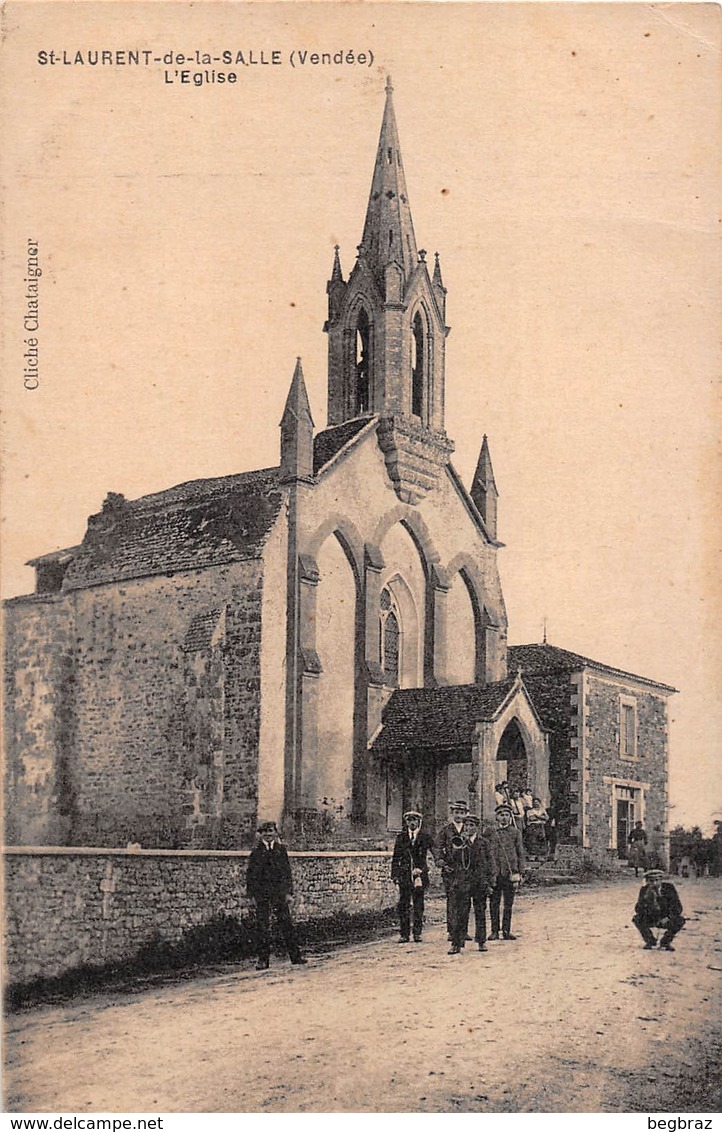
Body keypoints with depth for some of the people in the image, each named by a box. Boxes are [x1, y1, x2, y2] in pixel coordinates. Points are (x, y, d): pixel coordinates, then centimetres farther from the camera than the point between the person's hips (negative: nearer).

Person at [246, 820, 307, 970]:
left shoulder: (281, 849, 8)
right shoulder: (256, 851, 4)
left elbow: (287, 871, 9)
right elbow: (251, 874, 5)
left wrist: (288, 891, 3)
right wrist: (252, 894, -2)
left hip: (279, 892, 1)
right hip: (262, 893, -1)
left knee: (286, 924, 2)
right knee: (263, 926, 0)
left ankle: (295, 955, 9)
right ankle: (263, 959, 5)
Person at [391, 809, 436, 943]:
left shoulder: (425, 836, 6)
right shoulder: (401, 837, 10)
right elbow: (396, 857, 11)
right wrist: (395, 874, 5)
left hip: (419, 874, -1)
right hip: (405, 875, 1)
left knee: (419, 905, 1)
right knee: (403, 905, -1)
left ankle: (417, 933, 9)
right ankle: (404, 934, 5)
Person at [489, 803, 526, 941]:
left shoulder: (515, 832, 6)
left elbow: (521, 854, 7)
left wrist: (519, 873, 0)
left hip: (510, 873, 0)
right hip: (494, 873, 0)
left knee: (508, 904, 4)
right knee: (494, 903, 2)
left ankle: (506, 931, 10)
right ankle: (494, 931, 8)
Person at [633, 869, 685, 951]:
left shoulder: (669, 887, -16)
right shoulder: (645, 889, -14)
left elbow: (678, 908, -14)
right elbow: (638, 910, -20)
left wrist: (668, 918, -28)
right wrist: (646, 897, -36)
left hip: (665, 920, 0)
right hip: (651, 920, 0)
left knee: (680, 921, -28)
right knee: (636, 919, -27)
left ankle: (665, 942, -4)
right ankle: (650, 941, -1)